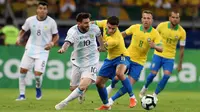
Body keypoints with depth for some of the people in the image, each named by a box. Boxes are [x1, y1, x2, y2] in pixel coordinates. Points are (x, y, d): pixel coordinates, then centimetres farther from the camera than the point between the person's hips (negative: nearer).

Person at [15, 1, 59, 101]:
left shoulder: (51, 22, -8)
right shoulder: (30, 20, -4)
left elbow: (56, 36, 4)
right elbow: (23, 30, 11)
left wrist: (52, 43, -15)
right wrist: (19, 38, -8)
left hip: (43, 50, -2)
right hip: (30, 48, 3)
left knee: (37, 73, -12)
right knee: (22, 70, -4)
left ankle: (38, 88, 23)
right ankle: (22, 94, 11)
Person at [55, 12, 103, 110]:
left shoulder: (94, 28, -11)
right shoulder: (73, 31, -19)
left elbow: (99, 35, 14)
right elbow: (67, 42, -38)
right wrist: (63, 49, -61)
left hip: (91, 62, -1)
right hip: (77, 62, 1)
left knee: (82, 87, -22)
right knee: (73, 88, 13)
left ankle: (64, 102, -10)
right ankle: (81, 94, 50)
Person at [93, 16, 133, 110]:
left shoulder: (116, 40, -36)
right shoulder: (105, 23, -15)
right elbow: (96, 23, 6)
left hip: (121, 57, -8)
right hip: (110, 59, 8)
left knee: (119, 73, -41)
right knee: (99, 82, 7)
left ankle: (132, 97, -26)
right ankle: (106, 105, 28)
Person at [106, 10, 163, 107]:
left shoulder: (155, 34, -12)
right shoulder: (135, 28, -7)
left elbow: (161, 49, -18)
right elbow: (123, 34, 10)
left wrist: (154, 46, -40)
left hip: (139, 62, 0)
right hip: (127, 57, 1)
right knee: (117, 77, -10)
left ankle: (112, 99, 12)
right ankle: (111, 87, 28)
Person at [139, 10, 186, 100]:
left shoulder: (182, 32, -9)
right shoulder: (162, 26, -12)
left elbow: (182, 48, -1)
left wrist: (180, 64, 2)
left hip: (170, 57, 1)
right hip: (158, 54, -1)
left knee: (166, 76, -14)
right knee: (153, 74, -6)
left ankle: (155, 95, 2)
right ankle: (145, 87, 26)